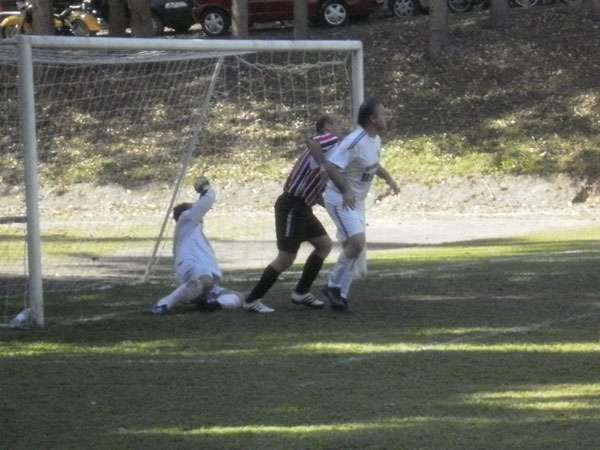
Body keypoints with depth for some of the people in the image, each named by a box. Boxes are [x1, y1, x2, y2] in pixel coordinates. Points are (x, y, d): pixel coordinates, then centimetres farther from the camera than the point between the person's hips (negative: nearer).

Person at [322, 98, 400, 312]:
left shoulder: (376, 140, 5)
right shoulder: (354, 142, -24)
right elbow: (331, 167, -30)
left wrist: (388, 178, 12)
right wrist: (345, 191, -40)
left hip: (356, 200, 9)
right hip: (340, 199, -9)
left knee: (353, 247, 9)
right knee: (357, 242, -20)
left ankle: (340, 294, 16)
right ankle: (334, 286, -8)